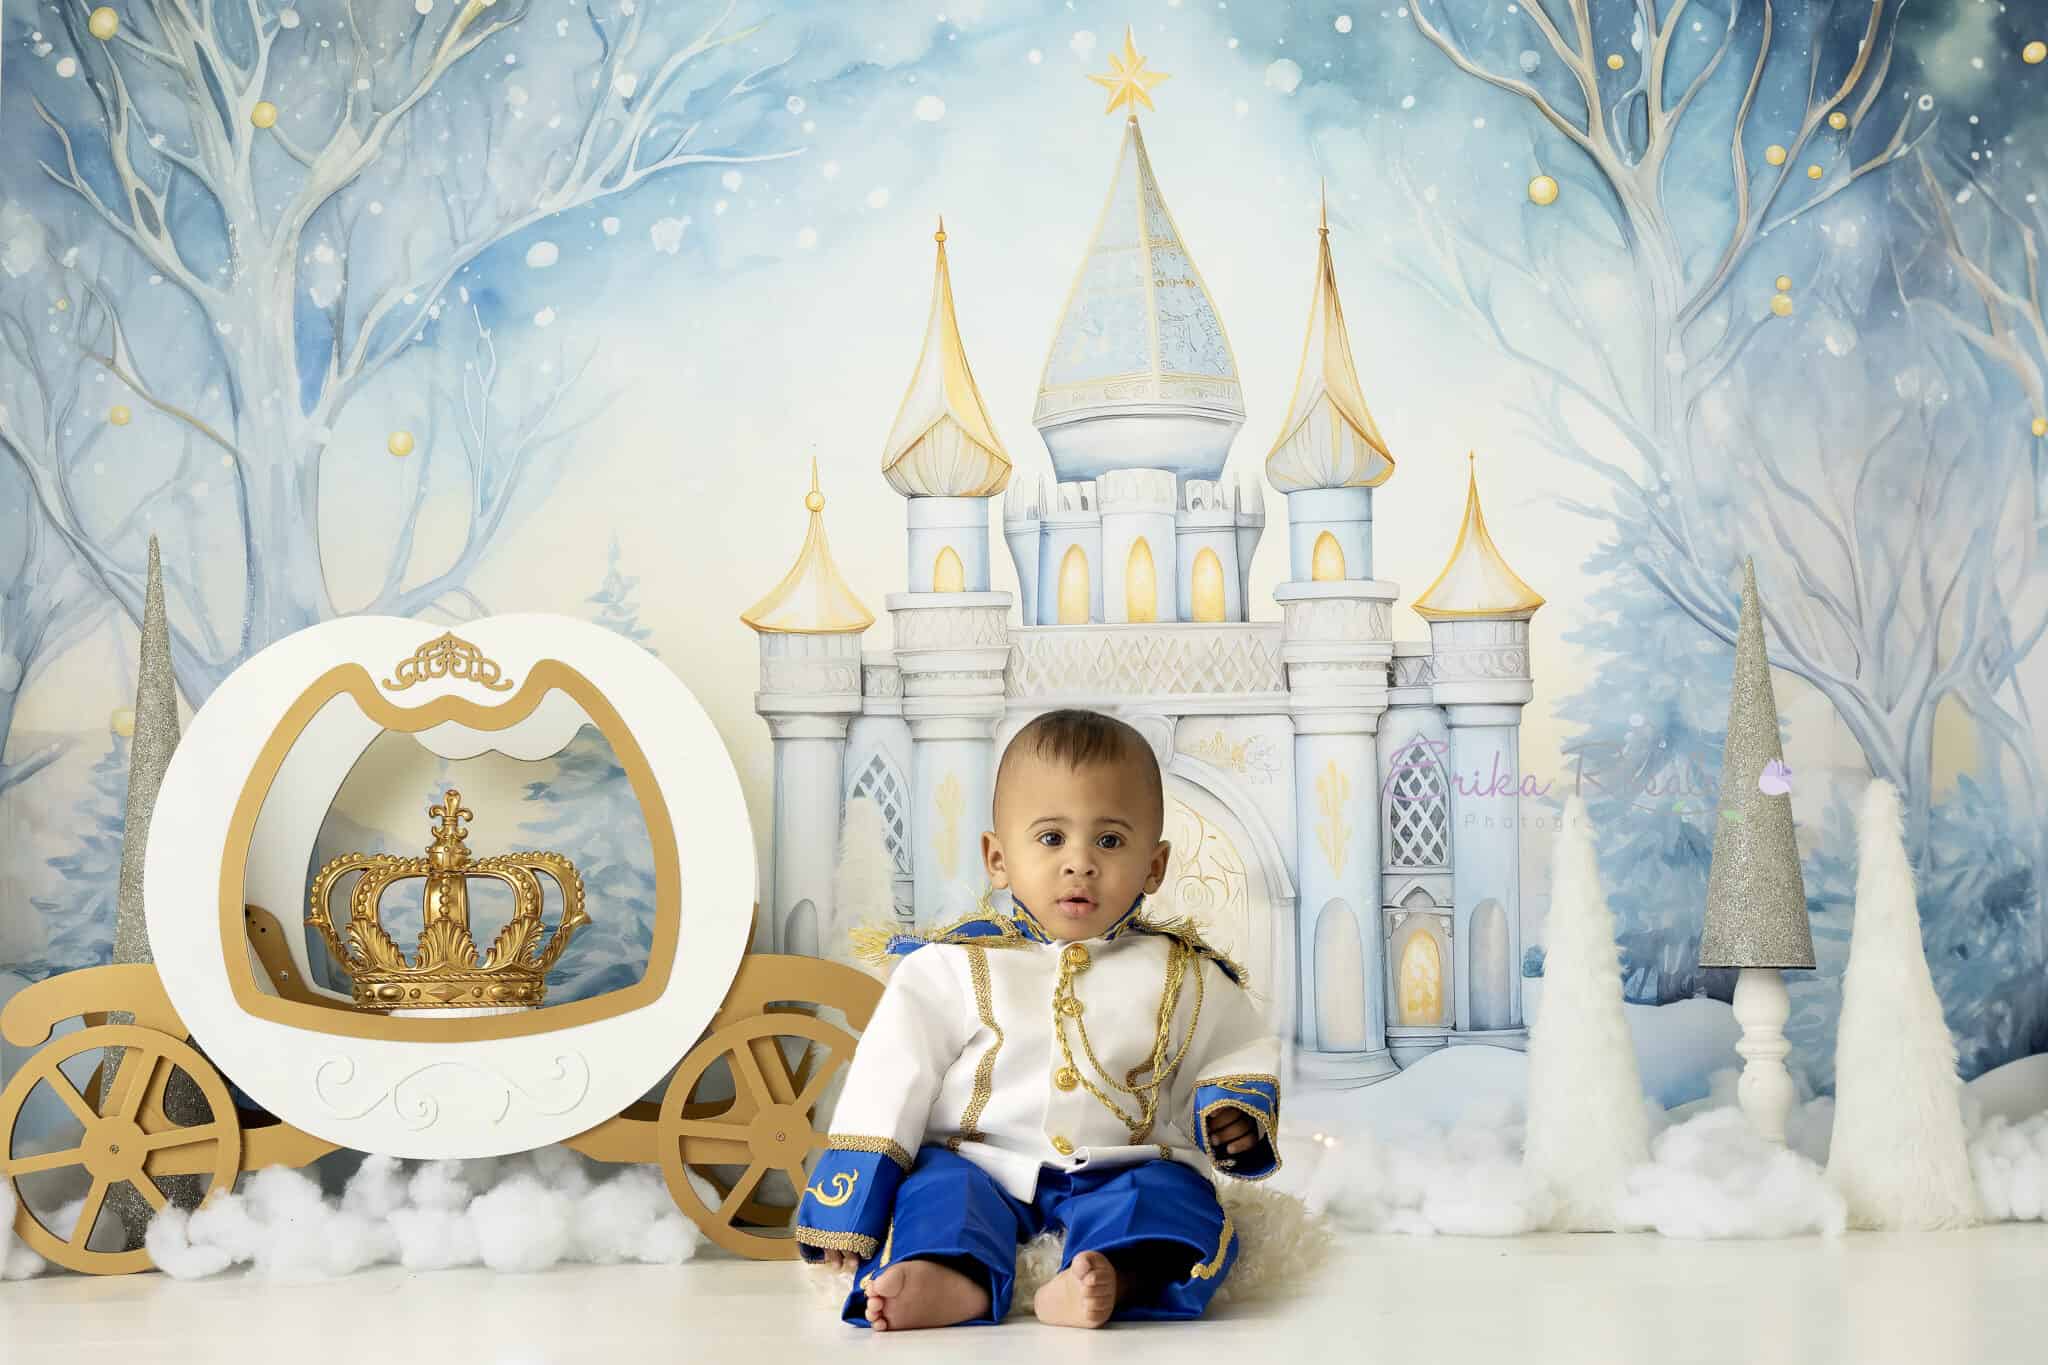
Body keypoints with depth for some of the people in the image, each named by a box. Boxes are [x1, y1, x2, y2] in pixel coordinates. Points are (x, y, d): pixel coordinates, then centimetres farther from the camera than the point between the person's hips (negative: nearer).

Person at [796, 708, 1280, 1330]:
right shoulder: (952, 967, 2)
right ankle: (956, 1277, -56)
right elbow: (891, 1075, 1)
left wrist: (1237, 1106, -2)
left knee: (1174, 1193, -28)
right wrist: (850, 1197, -5)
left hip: (1118, 1175, 0)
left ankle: (1114, 1275, -54)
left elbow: (1241, 1051, 21)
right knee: (936, 1185, -28)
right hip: (980, 1166, 0)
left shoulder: (1184, 976, 8)